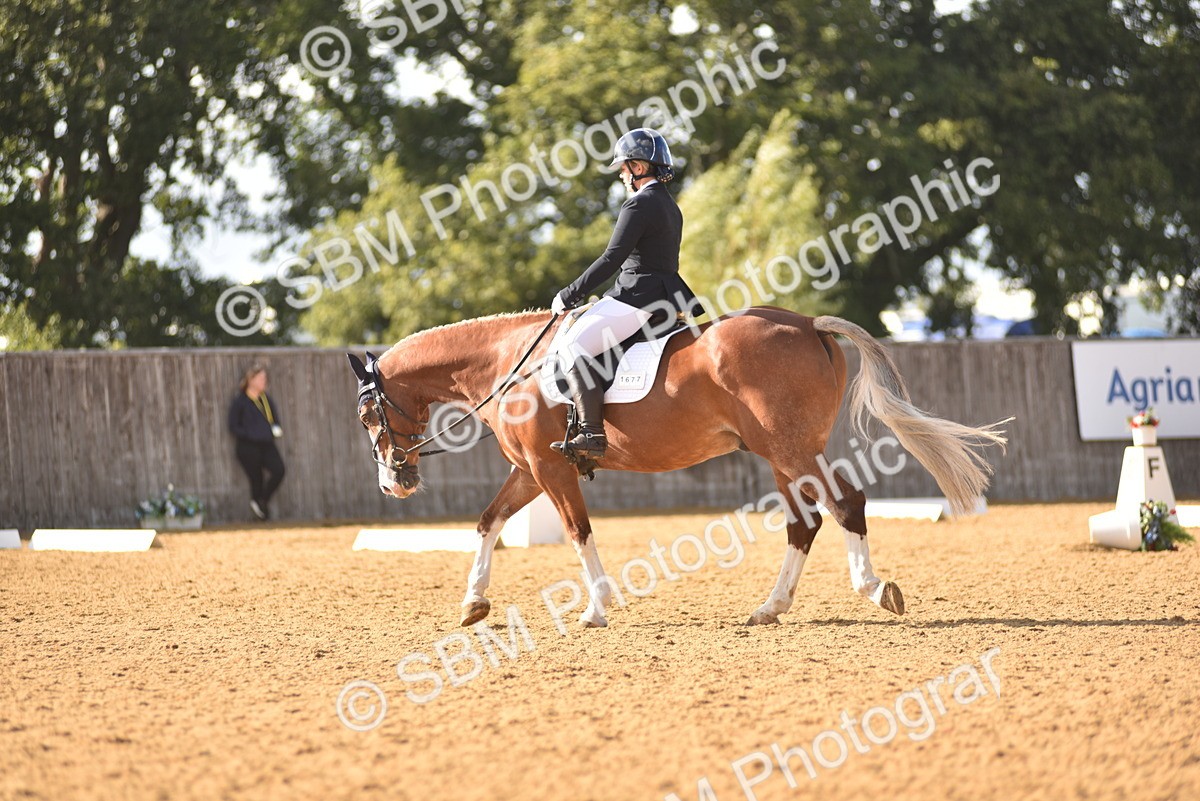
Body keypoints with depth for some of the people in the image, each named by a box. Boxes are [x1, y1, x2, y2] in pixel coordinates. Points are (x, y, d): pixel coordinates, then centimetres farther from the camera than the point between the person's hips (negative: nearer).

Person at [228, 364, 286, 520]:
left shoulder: (266, 399, 13)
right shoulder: (240, 402, -5)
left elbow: (275, 418, 24)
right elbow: (234, 427, -6)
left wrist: (277, 429, 2)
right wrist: (251, 435, -19)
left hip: (266, 445, 5)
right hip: (248, 448, -5)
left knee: (279, 470, -16)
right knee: (256, 480, -1)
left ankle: (262, 501, 2)